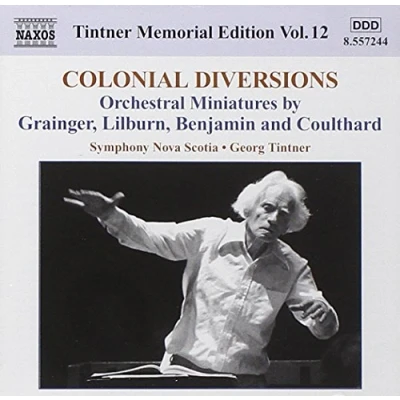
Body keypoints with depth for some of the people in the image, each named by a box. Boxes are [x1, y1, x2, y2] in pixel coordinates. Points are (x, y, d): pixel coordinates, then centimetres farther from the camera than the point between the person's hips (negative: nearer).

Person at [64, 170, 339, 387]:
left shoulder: (292, 268, -1)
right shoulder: (211, 234, -3)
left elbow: (324, 329, -2)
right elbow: (152, 237, -9)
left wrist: (323, 318, -27)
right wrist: (111, 215, -26)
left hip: (244, 379, 1)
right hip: (186, 366, -1)